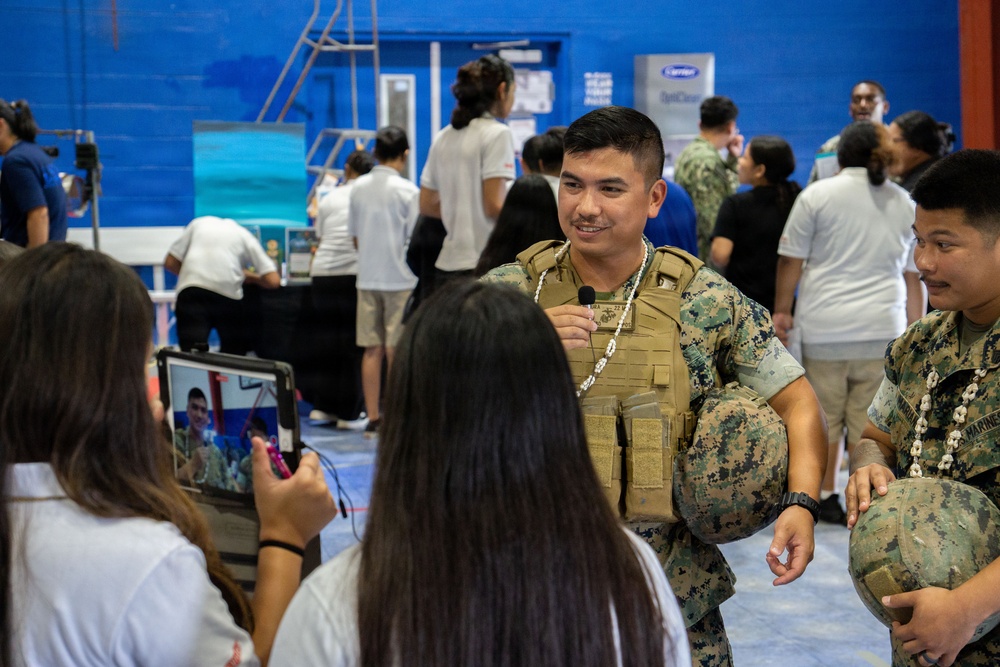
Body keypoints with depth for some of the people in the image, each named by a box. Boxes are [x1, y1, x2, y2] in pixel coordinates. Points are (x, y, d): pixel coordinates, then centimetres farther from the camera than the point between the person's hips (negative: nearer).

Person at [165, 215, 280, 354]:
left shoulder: (199, 223, 29)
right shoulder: (244, 235, 25)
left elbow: (170, 263, 21)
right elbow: (273, 281, 14)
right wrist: (250, 277, 34)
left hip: (191, 291, 0)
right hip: (227, 295, 0)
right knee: (233, 353, 21)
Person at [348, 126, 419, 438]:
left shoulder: (359, 187, 5)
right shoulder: (407, 190, -10)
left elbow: (354, 236, 10)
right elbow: (415, 239, -10)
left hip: (367, 277, 4)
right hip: (400, 278, -4)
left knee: (372, 349, 7)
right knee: (397, 351, 0)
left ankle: (373, 418, 9)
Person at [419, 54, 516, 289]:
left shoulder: (443, 138, 14)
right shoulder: (497, 133, -8)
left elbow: (427, 205, 15)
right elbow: (495, 205, -15)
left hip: (448, 263, 7)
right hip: (485, 265, -7)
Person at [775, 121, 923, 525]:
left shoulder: (817, 195, 0)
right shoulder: (904, 204, 11)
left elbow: (791, 261, -1)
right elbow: (914, 277, 14)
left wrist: (781, 310, 9)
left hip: (824, 326, -2)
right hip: (883, 327, 2)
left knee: (825, 416, 8)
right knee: (870, 420, 4)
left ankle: (825, 496, 15)